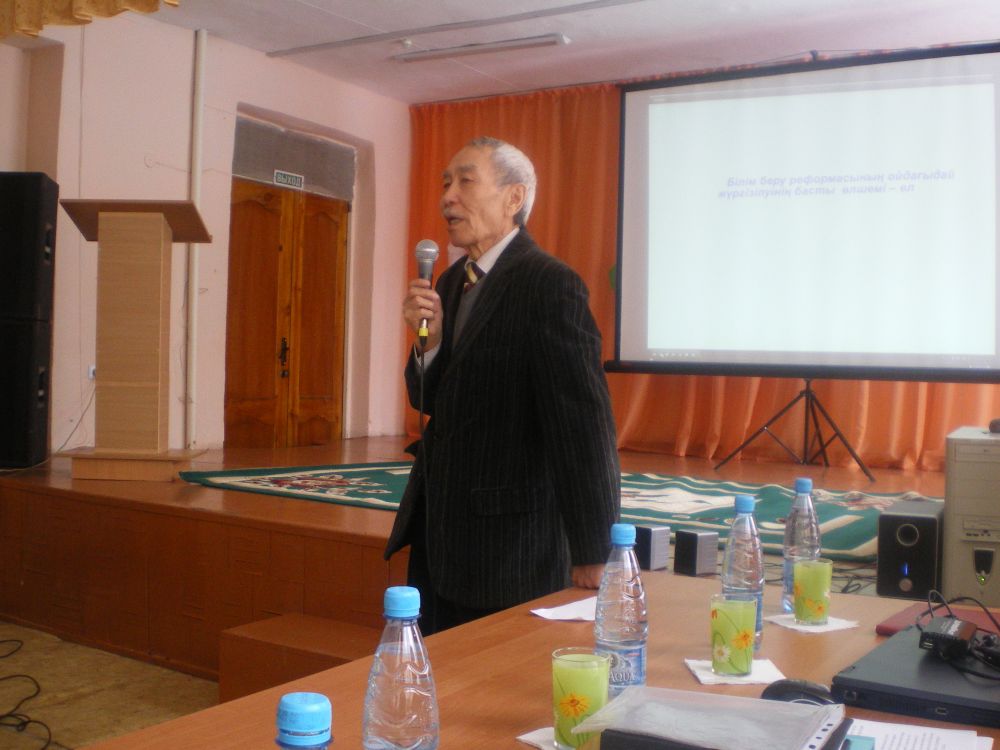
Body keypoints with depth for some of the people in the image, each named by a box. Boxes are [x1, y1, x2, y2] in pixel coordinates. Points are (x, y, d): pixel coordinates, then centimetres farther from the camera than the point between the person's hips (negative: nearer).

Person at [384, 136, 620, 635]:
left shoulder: (550, 284, -17)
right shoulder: (452, 281, 10)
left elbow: (584, 424, -19)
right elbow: (430, 401, 12)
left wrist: (592, 556, -18)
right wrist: (429, 337, -9)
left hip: (509, 550, -8)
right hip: (437, 538, 8)